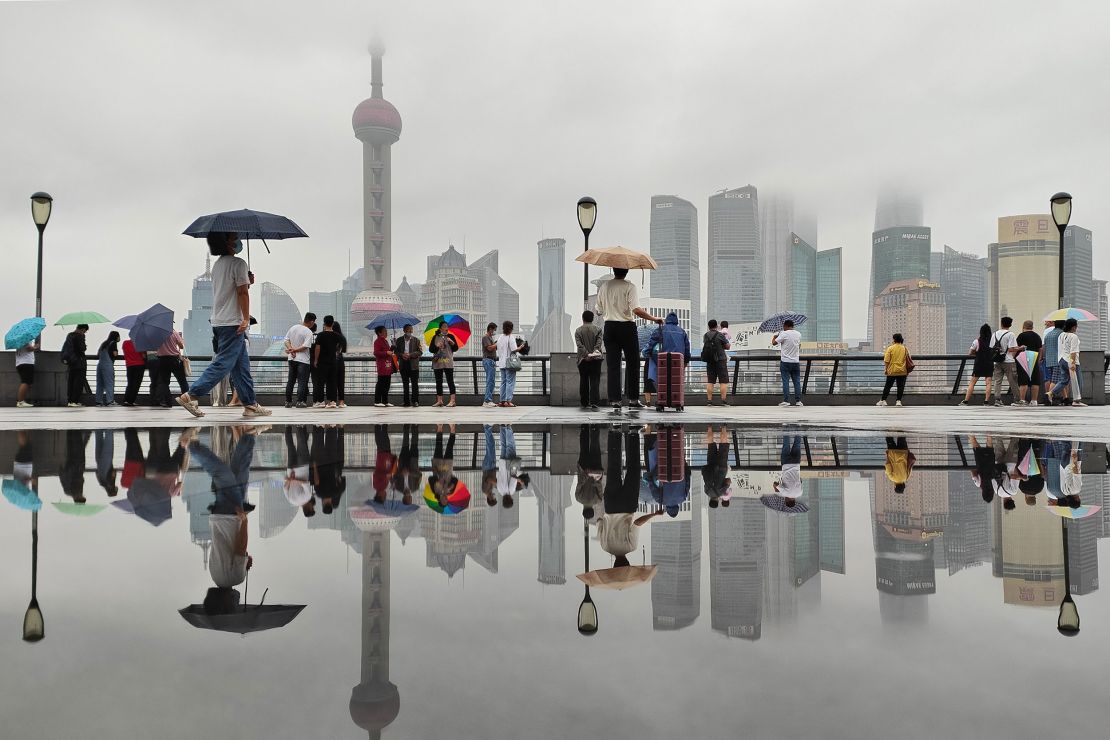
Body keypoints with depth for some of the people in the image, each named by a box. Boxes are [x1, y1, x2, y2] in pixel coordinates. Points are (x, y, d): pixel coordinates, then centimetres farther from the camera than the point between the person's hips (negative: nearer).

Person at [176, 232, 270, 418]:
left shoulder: (218, 264, 17)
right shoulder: (238, 263, -10)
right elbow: (242, 293, -14)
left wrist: (247, 282, 14)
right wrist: (246, 319, -15)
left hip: (219, 321, 10)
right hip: (233, 322, -10)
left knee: (242, 364, 11)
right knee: (223, 363, -8)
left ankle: (250, 404, 13)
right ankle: (190, 395, -9)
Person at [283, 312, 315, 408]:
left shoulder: (293, 327, 7)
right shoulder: (308, 332, -13)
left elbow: (286, 340, 6)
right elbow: (305, 346, -20)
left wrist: (291, 349, -6)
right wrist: (294, 350, -11)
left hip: (292, 359, 6)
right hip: (303, 360, -6)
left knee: (291, 381, 13)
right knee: (302, 382, -2)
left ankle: (288, 401, 16)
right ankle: (300, 402, -6)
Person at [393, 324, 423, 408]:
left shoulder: (416, 340, 3)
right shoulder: (399, 340, 9)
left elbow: (420, 351, -3)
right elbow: (396, 351, 8)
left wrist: (410, 355, -15)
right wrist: (402, 355, -12)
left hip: (414, 365, -2)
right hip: (403, 364, 2)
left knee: (415, 384, -2)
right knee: (405, 384, 5)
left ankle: (415, 401, 2)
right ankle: (407, 402, 9)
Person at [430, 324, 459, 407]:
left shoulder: (450, 336, 5)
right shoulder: (435, 337, 7)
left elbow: (456, 349, 3)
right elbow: (431, 349, 5)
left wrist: (452, 342, -14)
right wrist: (437, 346, -13)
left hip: (448, 363, -2)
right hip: (437, 363, 2)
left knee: (450, 381, -6)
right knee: (438, 382, 6)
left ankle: (452, 400, -8)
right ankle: (439, 400, 12)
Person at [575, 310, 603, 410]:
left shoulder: (578, 330, 5)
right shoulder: (597, 329, 6)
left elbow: (579, 345, -9)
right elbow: (599, 341, -10)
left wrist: (586, 354, -16)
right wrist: (595, 350, -19)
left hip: (583, 360, 1)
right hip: (596, 359, -1)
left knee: (584, 382, 11)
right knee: (594, 381, -4)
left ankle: (584, 403, 16)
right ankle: (594, 404, -15)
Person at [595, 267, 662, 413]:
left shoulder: (604, 286, 5)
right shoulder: (629, 287, -10)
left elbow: (599, 310, 12)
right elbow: (636, 310, -20)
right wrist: (654, 319, -12)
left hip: (609, 327, 4)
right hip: (627, 327, -4)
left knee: (613, 365, 4)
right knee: (632, 364, 10)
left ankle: (615, 401, -1)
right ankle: (633, 399, 13)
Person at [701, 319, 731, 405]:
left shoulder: (705, 336, 5)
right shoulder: (720, 335, -8)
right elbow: (728, 346, -3)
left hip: (709, 361, 4)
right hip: (720, 360, -4)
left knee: (710, 381, 6)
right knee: (723, 381, -3)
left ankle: (709, 401, 3)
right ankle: (723, 400, -9)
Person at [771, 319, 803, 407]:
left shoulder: (784, 334, -10)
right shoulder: (798, 334, 7)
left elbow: (774, 343, -10)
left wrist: (774, 337, 9)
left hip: (785, 361, -4)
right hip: (796, 361, 4)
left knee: (785, 382, -2)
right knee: (797, 381, 7)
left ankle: (786, 401, -6)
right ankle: (798, 401, 6)